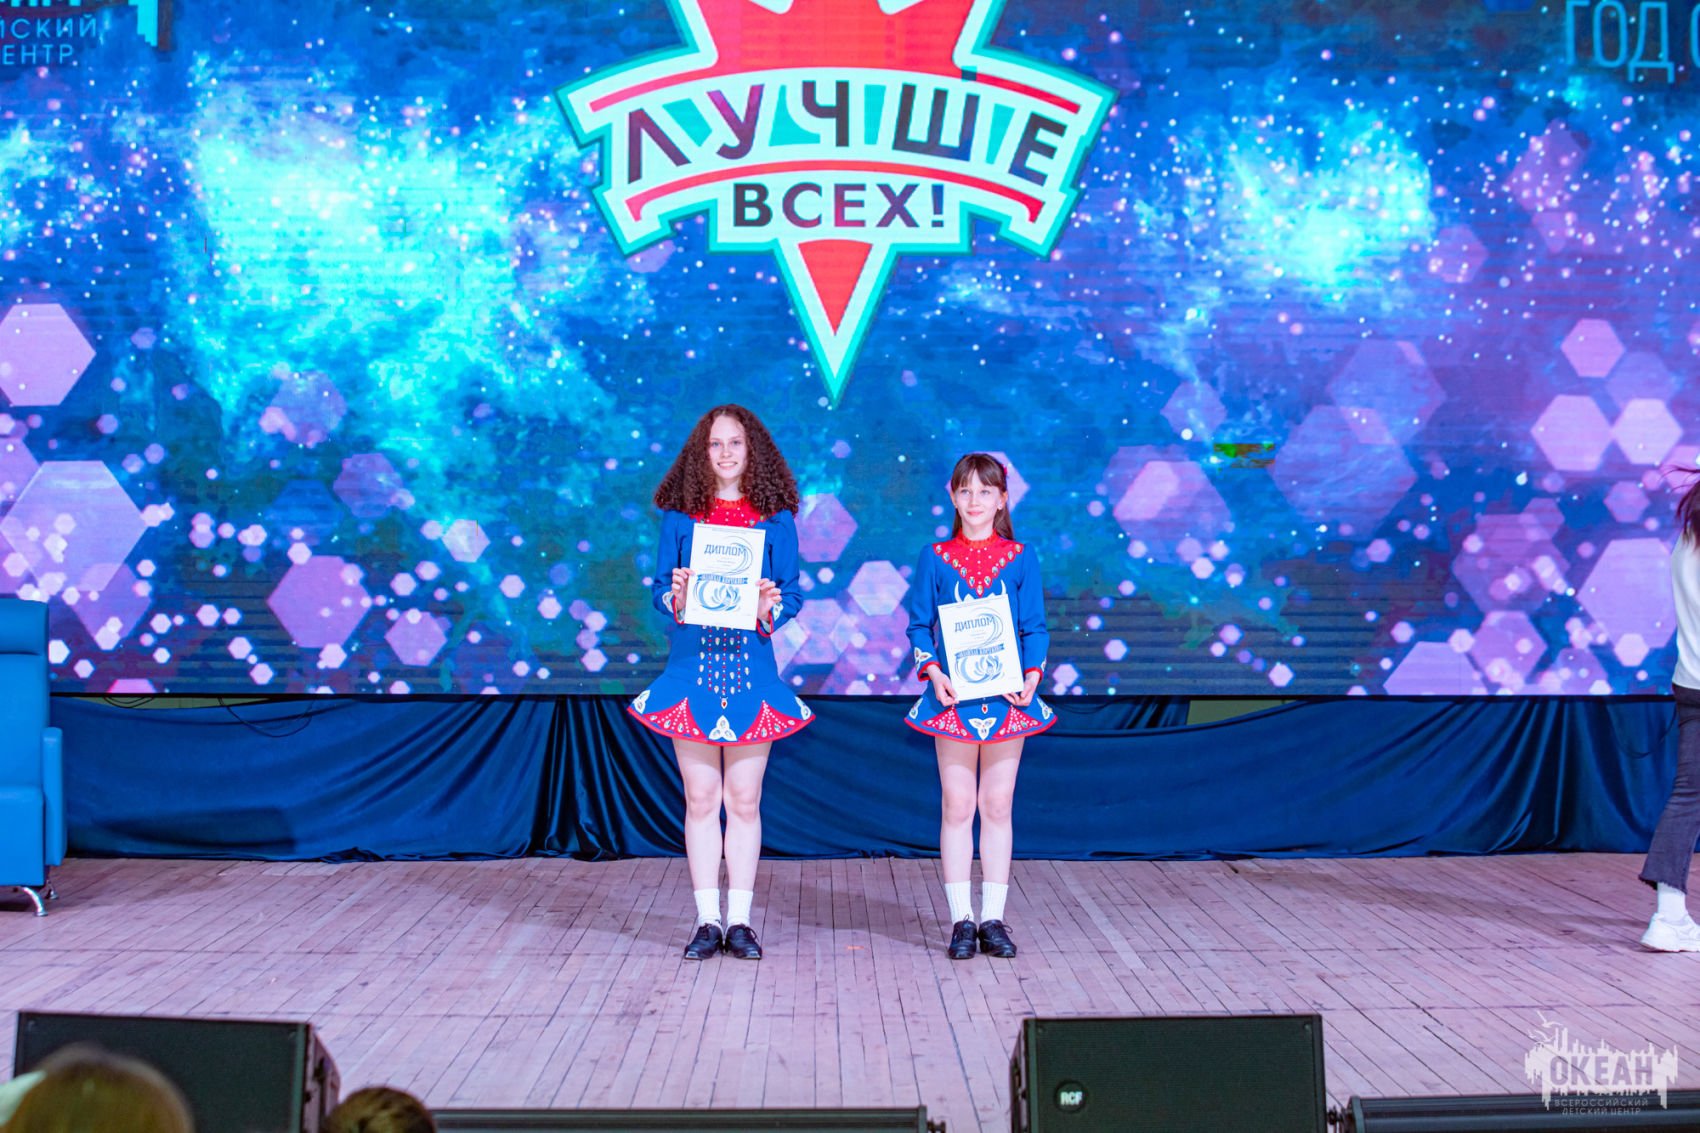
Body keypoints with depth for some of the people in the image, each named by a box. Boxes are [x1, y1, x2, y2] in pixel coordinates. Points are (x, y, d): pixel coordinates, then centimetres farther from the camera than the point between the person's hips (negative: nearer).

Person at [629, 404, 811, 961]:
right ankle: (707, 920, 12)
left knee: (743, 799, 4)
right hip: (692, 665, 0)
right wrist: (677, 598, -17)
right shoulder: (678, 517, 6)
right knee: (701, 798, 4)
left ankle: (740, 920, 11)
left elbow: (792, 594, 3)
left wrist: (770, 609, -18)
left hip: (751, 668, 0)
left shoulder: (776, 519, 4)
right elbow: (661, 591, 5)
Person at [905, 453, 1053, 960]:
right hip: (954, 695, -1)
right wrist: (933, 672, -11)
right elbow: (919, 625, 4)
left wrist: (1032, 675, -9)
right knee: (958, 805, 2)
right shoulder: (935, 558, 3)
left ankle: (993, 918, 11)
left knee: (998, 805, 5)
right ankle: (961, 918, 8)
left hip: (1007, 694, 1)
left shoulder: (1020, 557, 5)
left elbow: (1035, 626, 5)